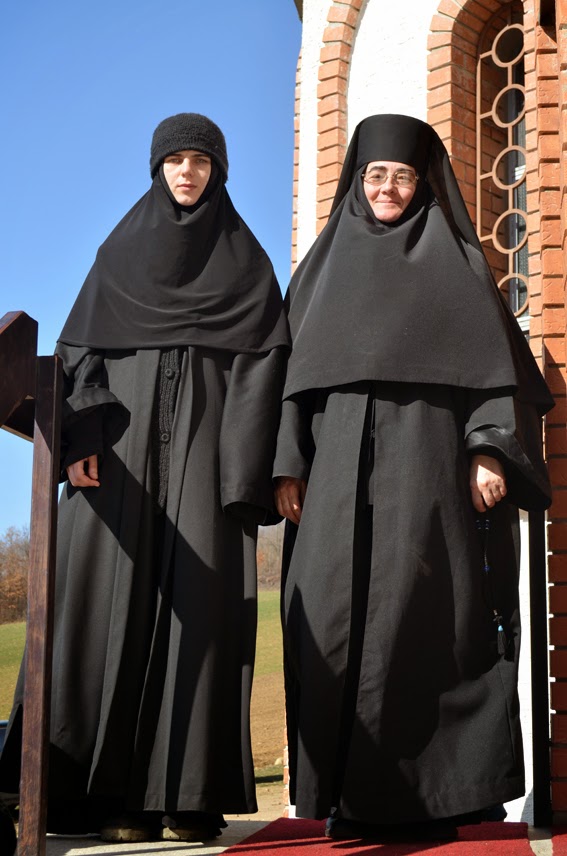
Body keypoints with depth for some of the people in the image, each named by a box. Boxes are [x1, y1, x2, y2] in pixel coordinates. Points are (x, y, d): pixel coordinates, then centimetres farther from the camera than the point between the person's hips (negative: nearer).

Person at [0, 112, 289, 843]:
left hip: (205, 443, -1)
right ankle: (116, 790, -6)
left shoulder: (245, 262, 12)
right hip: (124, 436, 1)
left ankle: (190, 790, -7)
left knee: (199, 601, -9)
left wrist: (246, 471, -10)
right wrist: (81, 438, -9)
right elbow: (81, 349, 8)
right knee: (116, 599, -7)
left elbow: (262, 364, 2)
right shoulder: (120, 253, 16)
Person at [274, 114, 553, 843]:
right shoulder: (326, 264, 19)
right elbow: (298, 369, 14)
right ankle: (351, 794, 0)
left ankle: (428, 792, -3)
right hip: (340, 465, 3)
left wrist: (490, 449, -11)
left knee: (420, 618, -8)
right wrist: (288, 465, 3)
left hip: (425, 459, -2)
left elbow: (494, 358, 3)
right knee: (336, 618, -5)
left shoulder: (454, 261, 12)